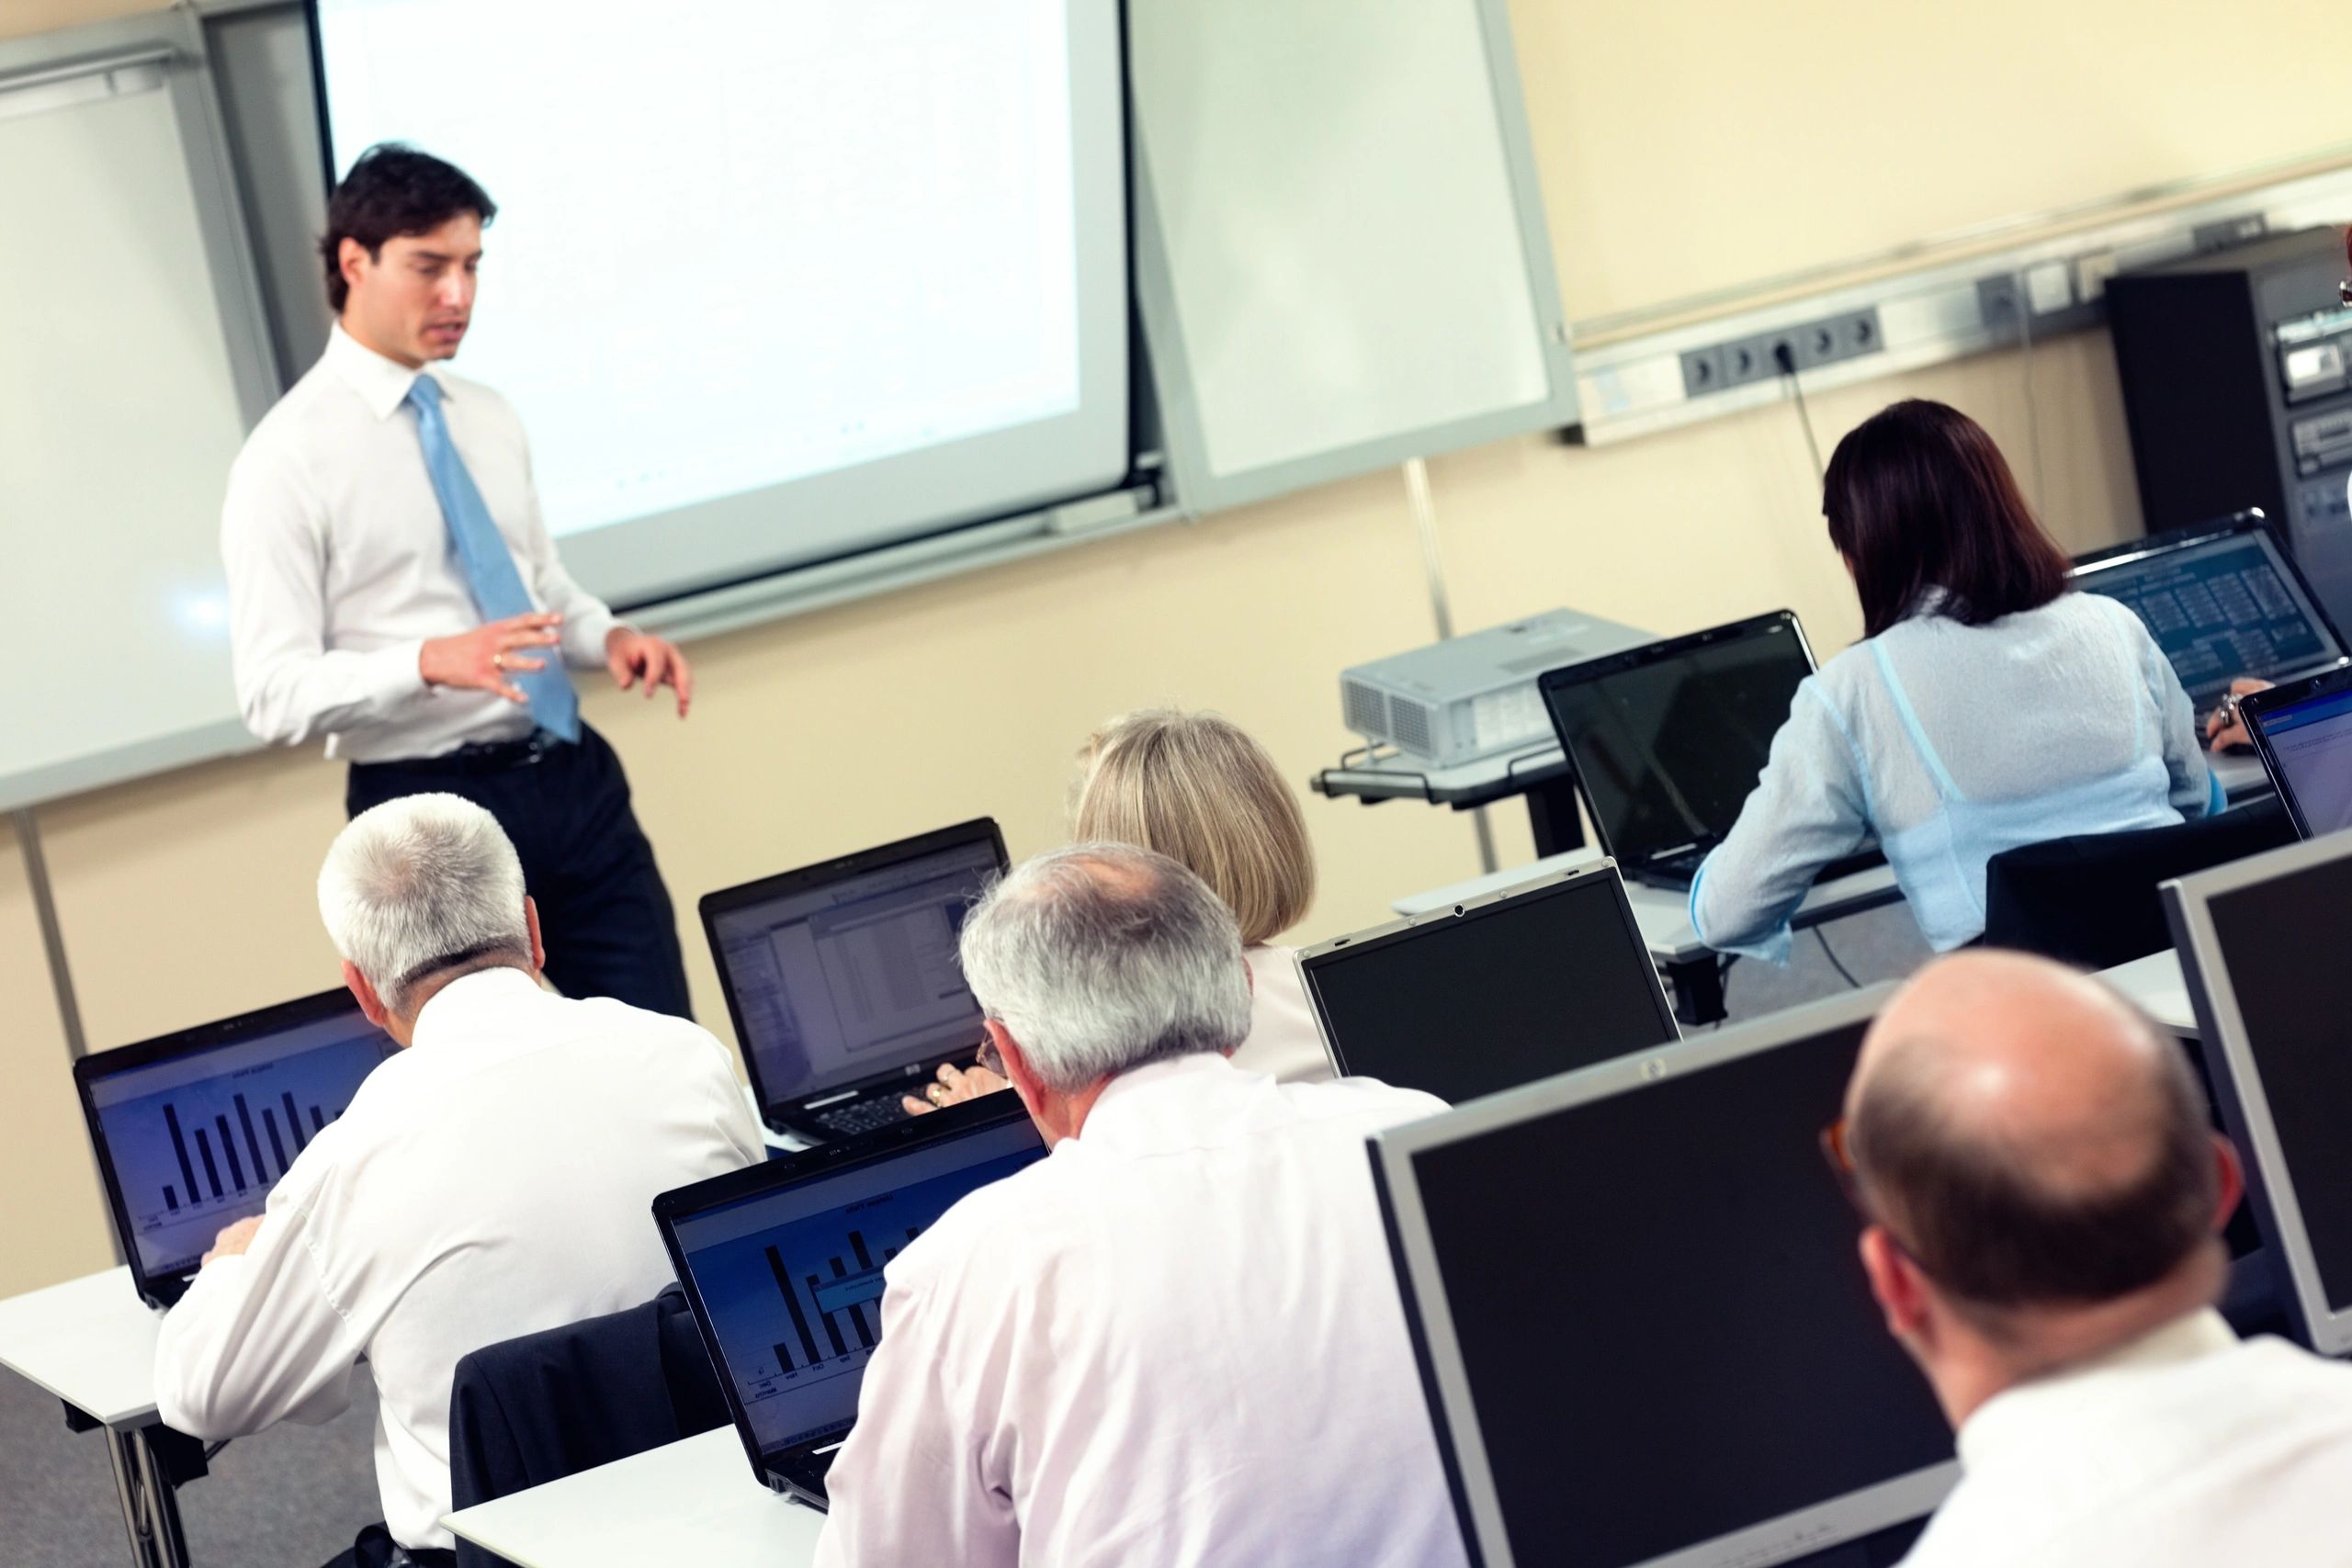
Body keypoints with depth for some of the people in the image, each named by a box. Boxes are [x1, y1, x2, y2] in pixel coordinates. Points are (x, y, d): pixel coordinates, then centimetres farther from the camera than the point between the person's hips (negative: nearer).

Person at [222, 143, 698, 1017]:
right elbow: (274, 696, -14)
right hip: (433, 812, -6)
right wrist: (429, 663, -30)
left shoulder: (489, 420, 13)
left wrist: (608, 637, 1)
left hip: (577, 779, 6)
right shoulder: (289, 458, -8)